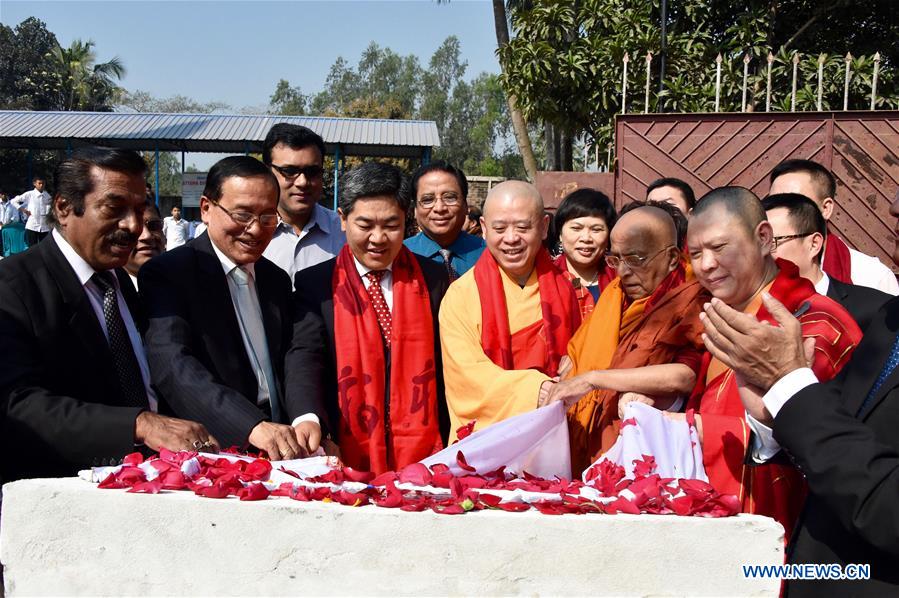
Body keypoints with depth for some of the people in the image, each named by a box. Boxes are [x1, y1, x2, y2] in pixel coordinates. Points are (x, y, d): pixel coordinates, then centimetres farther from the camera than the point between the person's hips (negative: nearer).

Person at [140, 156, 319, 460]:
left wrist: (308, 422, -8)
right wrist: (253, 426, -31)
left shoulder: (278, 281, 17)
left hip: (283, 454, 4)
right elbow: (172, 364, -18)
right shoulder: (166, 273, -3)